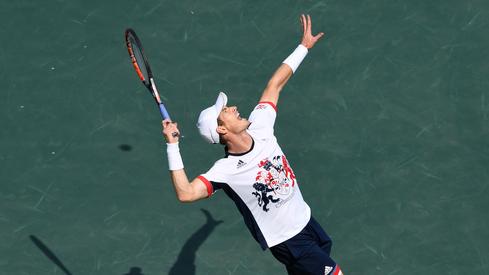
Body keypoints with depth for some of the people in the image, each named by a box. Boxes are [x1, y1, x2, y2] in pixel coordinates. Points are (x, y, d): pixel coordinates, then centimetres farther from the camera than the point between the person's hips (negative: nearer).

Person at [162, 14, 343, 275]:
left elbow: (274, 84, 3)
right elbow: (186, 193, -42)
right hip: (287, 241, -7)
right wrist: (172, 146, -45)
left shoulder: (259, 128, -10)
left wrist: (304, 46, 8)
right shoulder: (226, 171, -27)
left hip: (305, 221, 7)